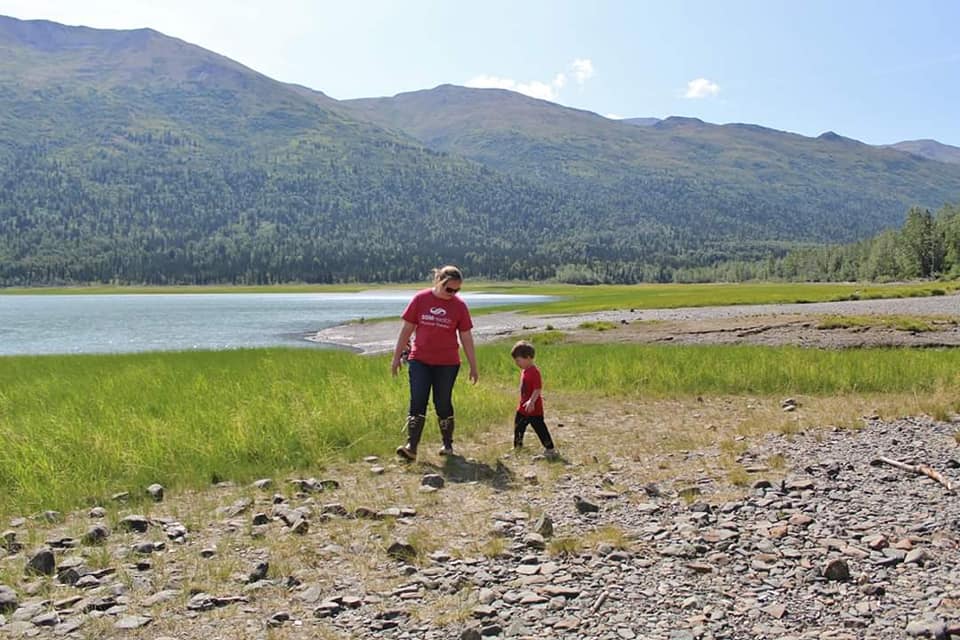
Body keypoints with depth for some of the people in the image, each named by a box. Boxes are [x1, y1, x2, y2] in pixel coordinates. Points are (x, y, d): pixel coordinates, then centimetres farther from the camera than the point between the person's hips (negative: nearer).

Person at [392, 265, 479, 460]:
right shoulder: (420, 299, -2)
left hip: (447, 364, 0)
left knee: (443, 404, 6)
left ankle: (448, 445, 21)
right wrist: (397, 356, 6)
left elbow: (466, 338, 4)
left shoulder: (459, 306, -1)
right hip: (419, 361, 0)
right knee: (417, 403, -7)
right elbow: (407, 329, 4)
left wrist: (473, 367, 6)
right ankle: (411, 447, -9)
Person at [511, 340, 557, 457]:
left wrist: (531, 401, -36)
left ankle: (550, 448, 6)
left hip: (533, 408, -10)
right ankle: (517, 446, 35)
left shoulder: (534, 372, -22)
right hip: (523, 407, 10)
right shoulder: (524, 371, 8)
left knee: (539, 428, -3)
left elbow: (538, 389, -27)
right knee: (518, 426, 19)